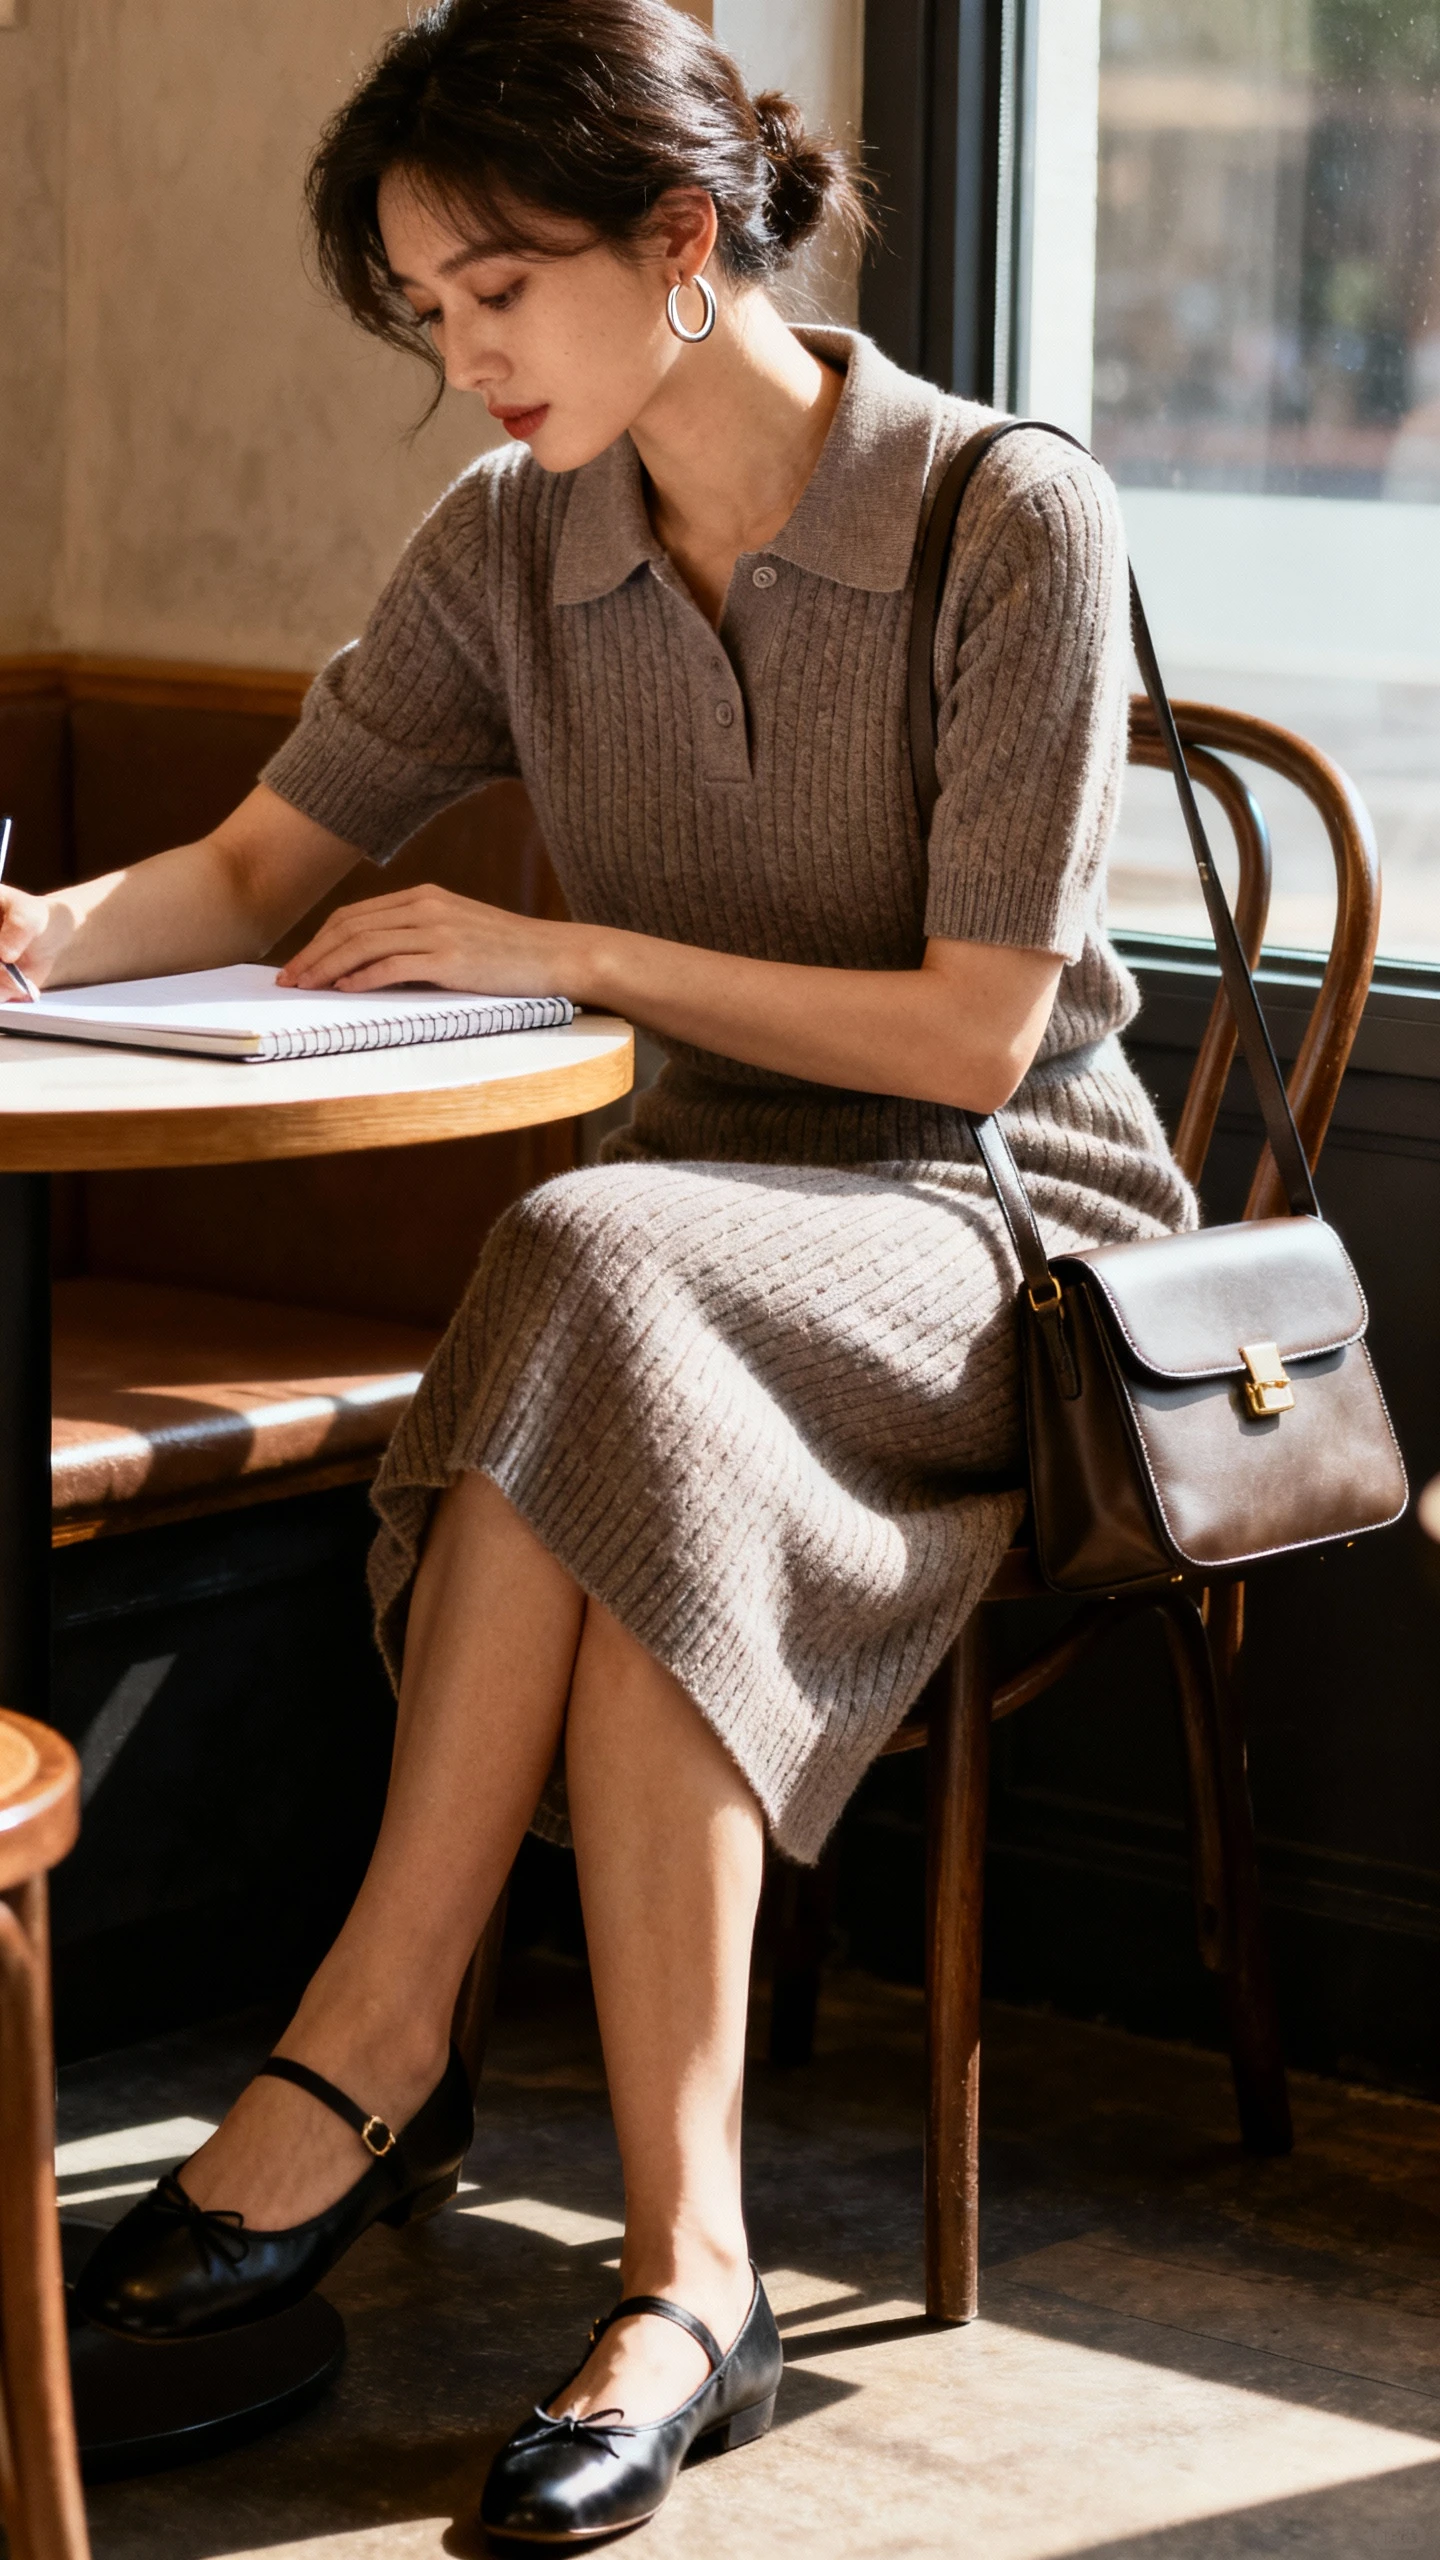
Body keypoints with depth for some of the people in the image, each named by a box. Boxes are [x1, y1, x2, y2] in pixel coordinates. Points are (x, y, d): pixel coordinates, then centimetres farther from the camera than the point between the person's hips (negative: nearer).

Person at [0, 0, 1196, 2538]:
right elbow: (268, 858, 10)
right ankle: (685, 2263, -37)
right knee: (645, 1487, -35)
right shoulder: (513, 549, 5)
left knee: (600, 1277, -37)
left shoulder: (1012, 524, -11)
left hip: (1003, 1227, -4)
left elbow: (980, 1030, -14)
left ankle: (370, 2049, -32)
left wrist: (568, 950, -16)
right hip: (706, 1229, 4)